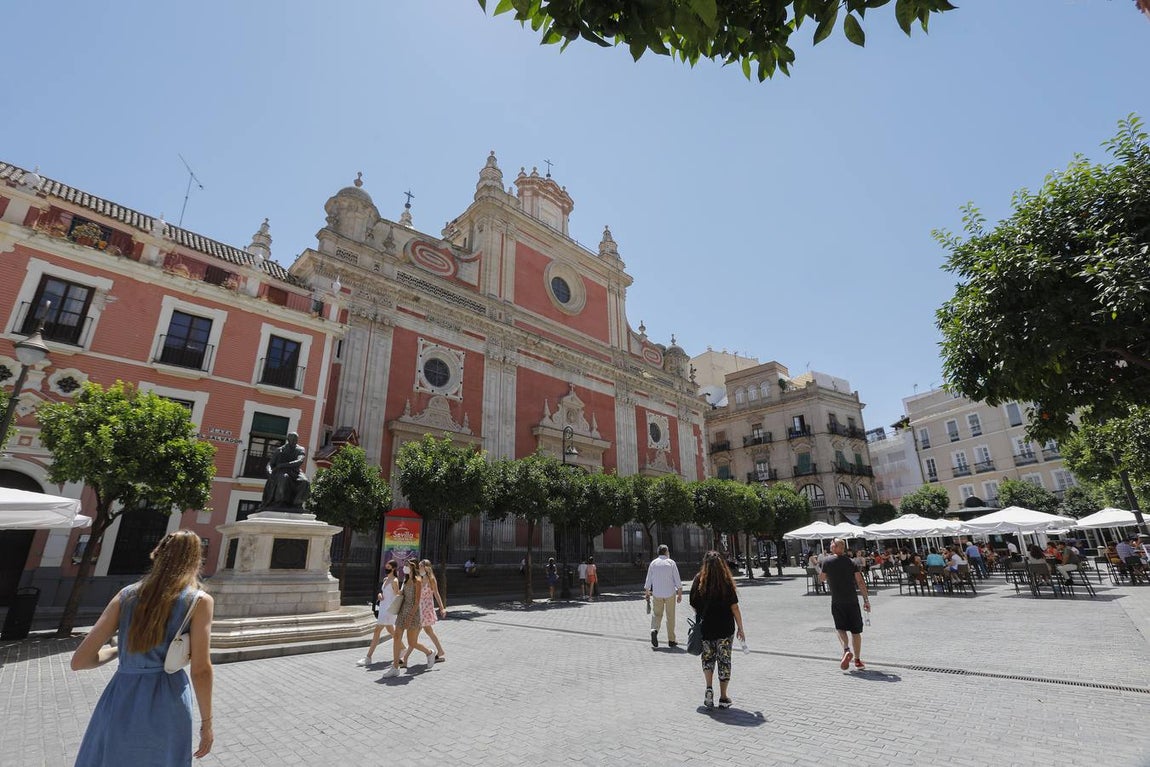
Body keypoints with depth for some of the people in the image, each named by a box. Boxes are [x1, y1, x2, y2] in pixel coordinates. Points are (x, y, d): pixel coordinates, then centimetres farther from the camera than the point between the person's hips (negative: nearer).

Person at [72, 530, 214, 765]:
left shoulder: (126, 595, 2)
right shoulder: (199, 600, -7)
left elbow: (79, 661, 2)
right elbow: (201, 670, -10)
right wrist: (206, 722, 2)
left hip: (120, 704, 3)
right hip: (166, 707, -2)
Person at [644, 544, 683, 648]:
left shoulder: (653, 563, 3)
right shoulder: (671, 562, -2)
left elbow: (648, 579, 4)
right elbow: (677, 579, -3)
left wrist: (647, 593, 12)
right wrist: (680, 594, 3)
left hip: (657, 593, 1)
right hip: (670, 593, -1)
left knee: (657, 614, 11)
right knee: (670, 616, 8)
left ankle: (654, 629, -15)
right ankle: (671, 640, 12)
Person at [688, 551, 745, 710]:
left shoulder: (698, 581, -6)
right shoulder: (726, 582, -10)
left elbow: (693, 605, -2)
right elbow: (734, 608, -7)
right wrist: (740, 628, 3)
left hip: (705, 628, 1)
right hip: (725, 629, -1)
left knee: (708, 658, 19)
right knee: (724, 661, 12)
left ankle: (709, 688, 3)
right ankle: (723, 698, 17)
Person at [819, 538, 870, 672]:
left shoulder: (828, 563, -3)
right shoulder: (851, 562, -1)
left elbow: (822, 578, 10)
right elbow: (860, 582, -6)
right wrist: (866, 600, -2)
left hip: (836, 602, -1)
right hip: (852, 601, 1)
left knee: (840, 628, 8)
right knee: (856, 631, 12)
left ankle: (846, 650, -17)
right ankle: (857, 660, 16)